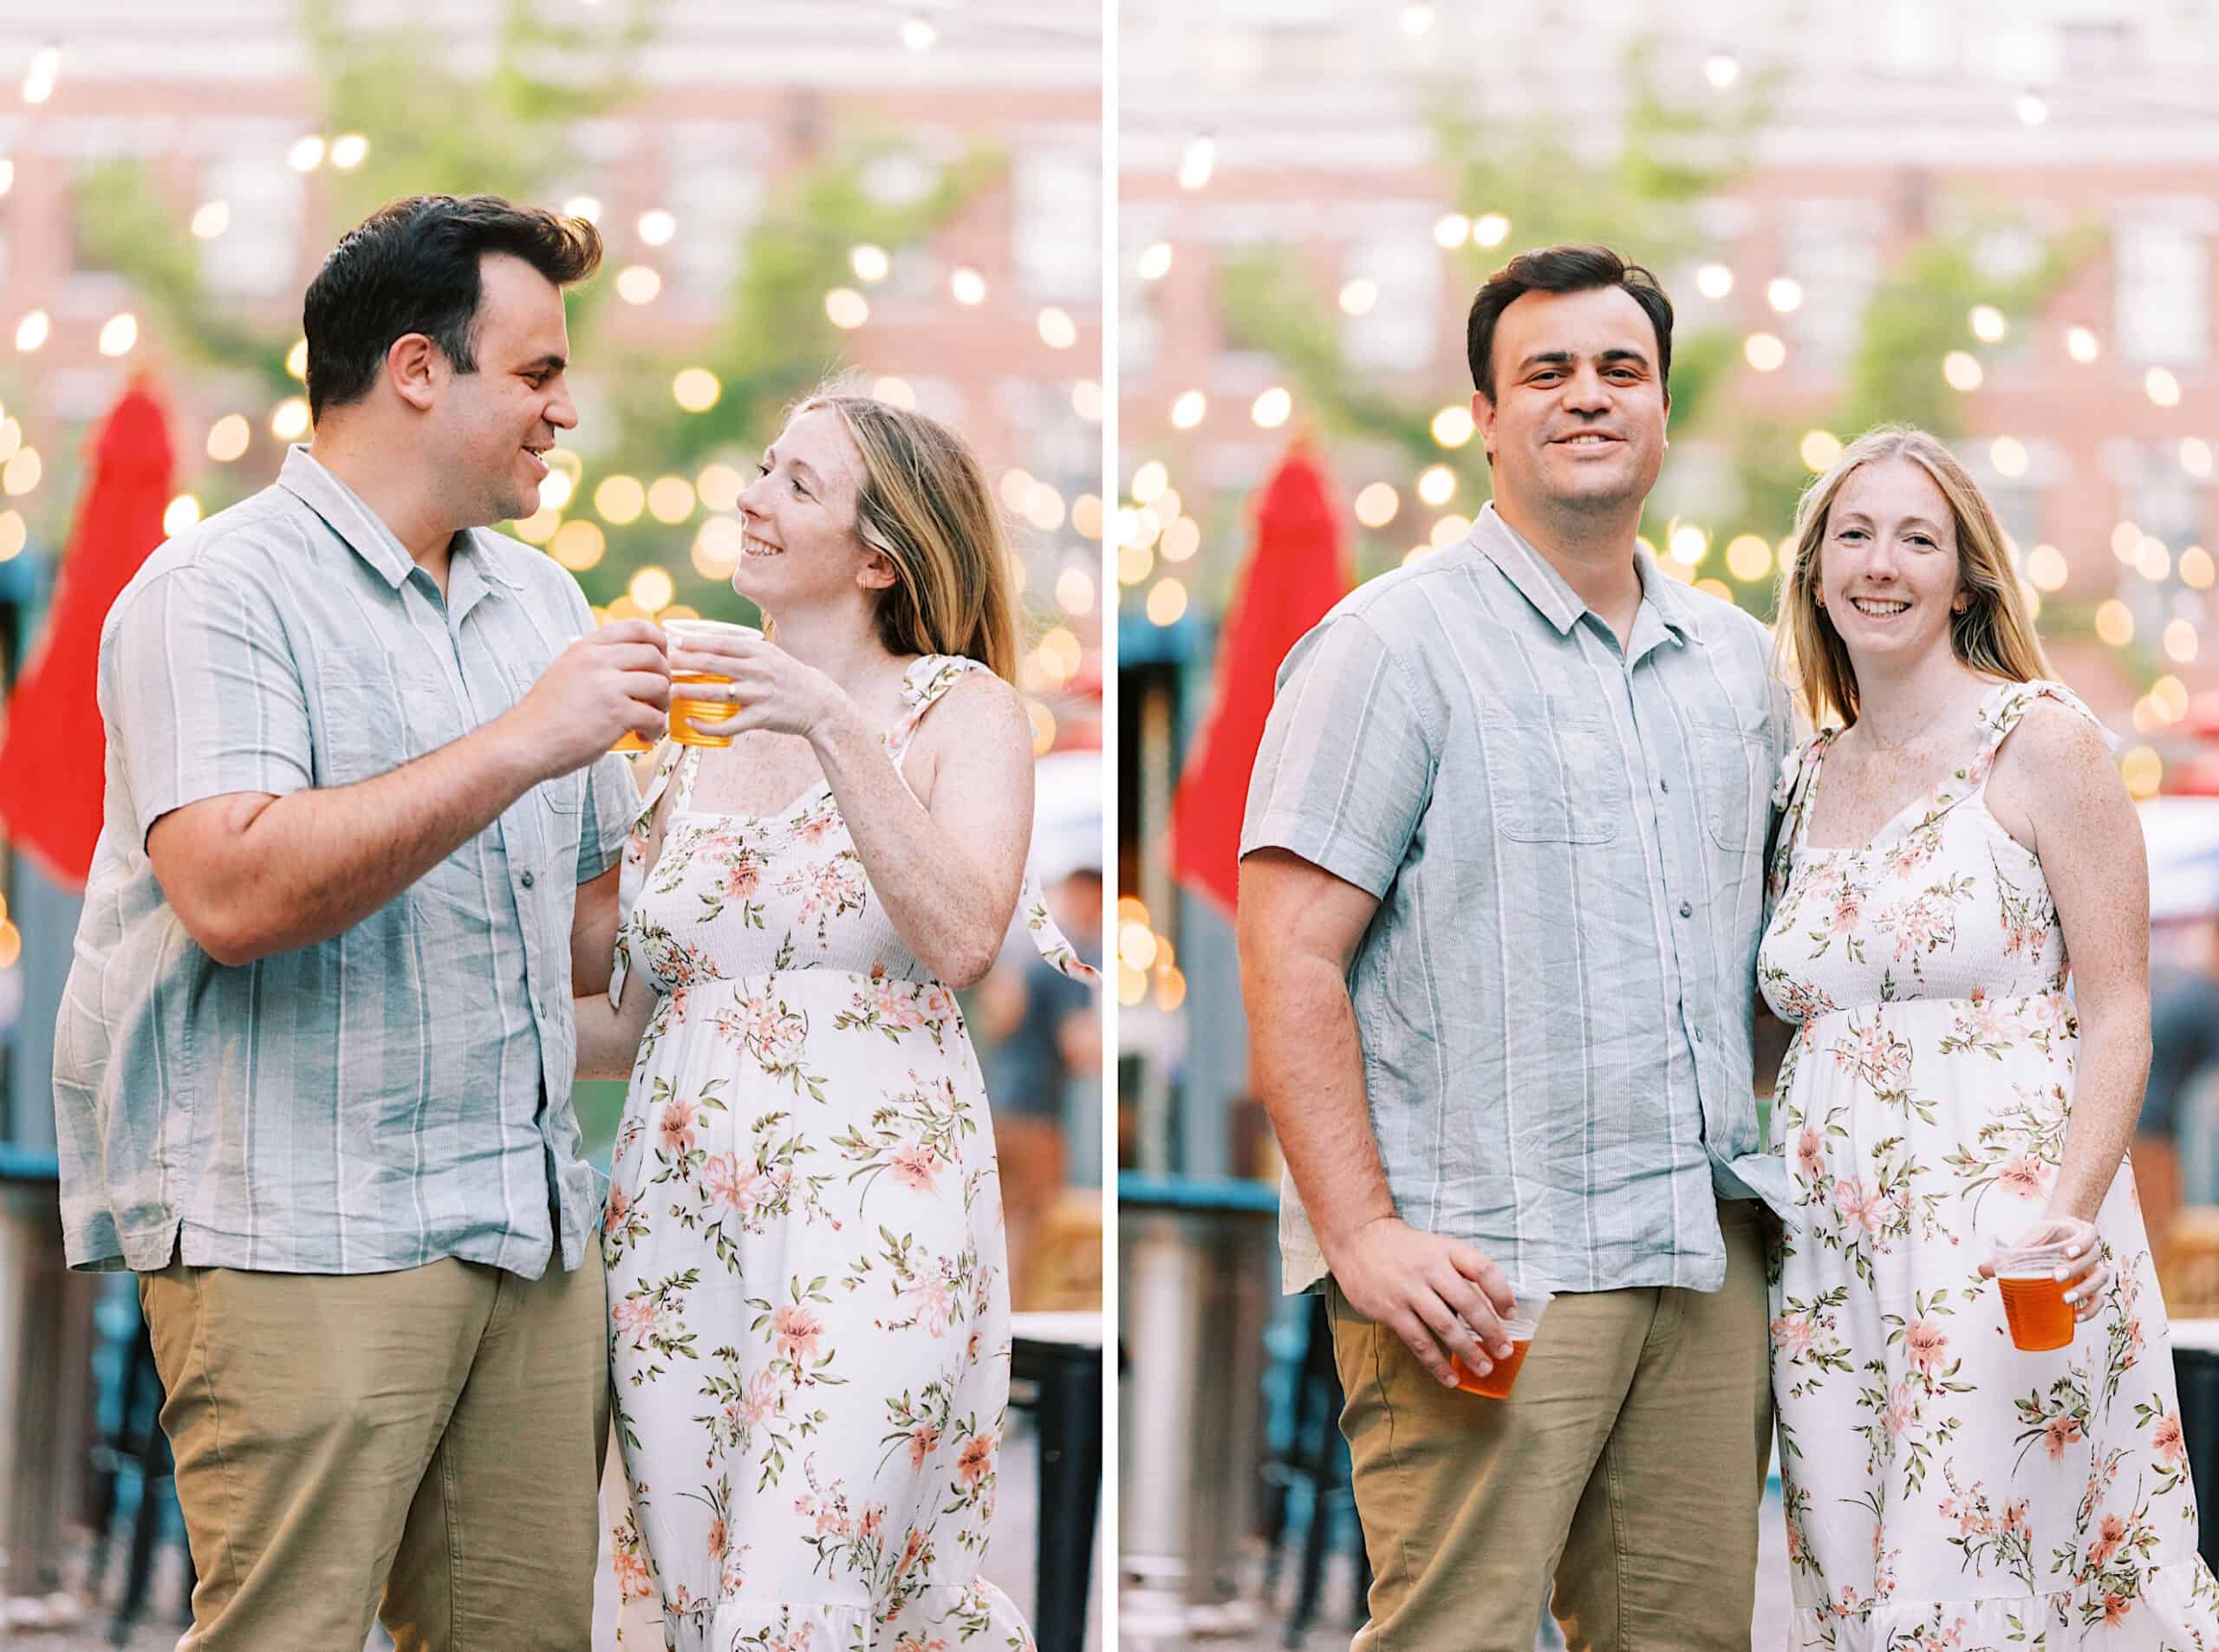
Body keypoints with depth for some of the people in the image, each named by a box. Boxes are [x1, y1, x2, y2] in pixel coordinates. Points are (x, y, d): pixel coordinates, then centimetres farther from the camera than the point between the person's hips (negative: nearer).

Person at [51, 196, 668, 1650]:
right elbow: (235, 894, -21)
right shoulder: (219, 592, -5)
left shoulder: (541, 603, 19)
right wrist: (520, 745, -19)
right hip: (298, 1241, -7)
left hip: (530, 1233, 7)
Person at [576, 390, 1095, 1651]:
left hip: (873, 1214, -5)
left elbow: (961, 941, -16)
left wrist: (836, 728, -19)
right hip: (675, 1208, 6)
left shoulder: (960, 710, 2)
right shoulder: (696, 733, 15)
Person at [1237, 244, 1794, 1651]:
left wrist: (1783, 1197, 15)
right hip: (1481, 1271, -6)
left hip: (1709, 1261, 6)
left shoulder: (1739, 661, 17)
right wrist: (1359, 1232, -18)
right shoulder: (1399, 643, -4)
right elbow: (1290, 961, -10)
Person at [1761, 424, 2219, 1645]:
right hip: (1829, 1244, 6)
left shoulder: (2040, 741, -3)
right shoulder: (1805, 776, 14)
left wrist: (2071, 1212, -20)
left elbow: (2117, 1011, -7)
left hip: (2001, 1234, -6)